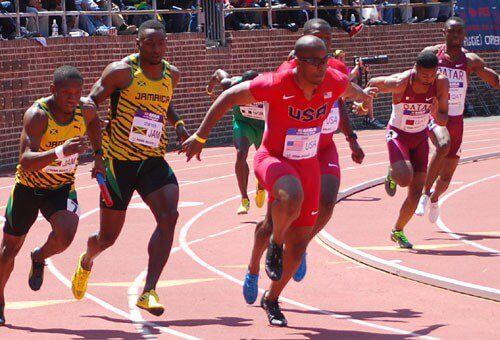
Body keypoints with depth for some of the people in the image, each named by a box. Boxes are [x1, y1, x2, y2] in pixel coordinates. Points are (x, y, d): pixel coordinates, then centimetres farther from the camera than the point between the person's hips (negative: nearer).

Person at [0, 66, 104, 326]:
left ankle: (39, 259, 11)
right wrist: (60, 151, -52)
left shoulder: (85, 109, -12)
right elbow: (26, 162, -39)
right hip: (29, 187, -2)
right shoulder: (37, 115, -28)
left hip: (62, 187, 2)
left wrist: (99, 155, 11)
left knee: (65, 234, -25)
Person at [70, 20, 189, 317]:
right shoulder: (122, 71, -11)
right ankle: (87, 261, 44)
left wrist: (178, 124, 11)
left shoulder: (172, 75, 6)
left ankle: (149, 291, -22)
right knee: (108, 236, 5)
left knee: (169, 216, -23)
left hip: (154, 161, 4)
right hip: (119, 161, -4)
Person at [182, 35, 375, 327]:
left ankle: (272, 299, 30)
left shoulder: (335, 82, -12)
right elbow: (229, 97, -16)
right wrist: (200, 136, -14)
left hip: (308, 165, 5)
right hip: (273, 159, -5)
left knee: (299, 244, 7)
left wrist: (363, 96, 39)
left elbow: (350, 89, 15)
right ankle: (276, 245, -9)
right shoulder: (277, 85, -25)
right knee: (292, 196, -40)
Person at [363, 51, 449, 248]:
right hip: (398, 134, -4)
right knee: (405, 178, -28)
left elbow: (443, 122, -11)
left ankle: (398, 231, 22)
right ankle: (392, 174, 10)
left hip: (420, 137, 4)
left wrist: (435, 114, -31)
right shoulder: (399, 83, -28)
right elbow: (373, 84, -7)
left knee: (416, 192, 0)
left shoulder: (441, 83, -18)